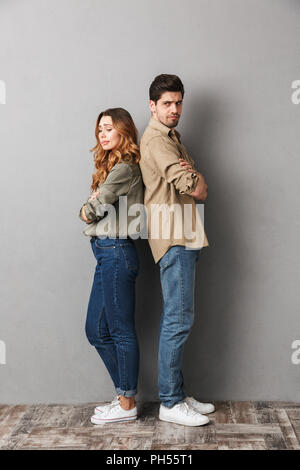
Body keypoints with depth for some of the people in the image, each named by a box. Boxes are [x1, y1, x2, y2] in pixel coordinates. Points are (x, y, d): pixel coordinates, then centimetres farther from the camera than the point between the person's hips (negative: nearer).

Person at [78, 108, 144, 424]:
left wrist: (86, 210, 8)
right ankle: (125, 395, 25)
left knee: (121, 330, -1)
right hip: (107, 253, 10)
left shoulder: (124, 168, -11)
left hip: (116, 252, -10)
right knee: (97, 330, 13)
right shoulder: (113, 166, 19)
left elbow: (91, 211, -12)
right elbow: (91, 211, 12)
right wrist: (94, 205, -8)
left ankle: (127, 405, 12)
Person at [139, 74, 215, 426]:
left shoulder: (171, 138, 23)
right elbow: (197, 189, -18)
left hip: (184, 238, 10)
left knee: (176, 319, 12)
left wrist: (193, 178, -8)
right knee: (179, 319, -8)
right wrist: (197, 180, 5)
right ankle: (170, 403, 1)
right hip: (174, 238, -10)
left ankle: (177, 395, 20)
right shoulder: (156, 139, -9)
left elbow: (197, 190, 15)